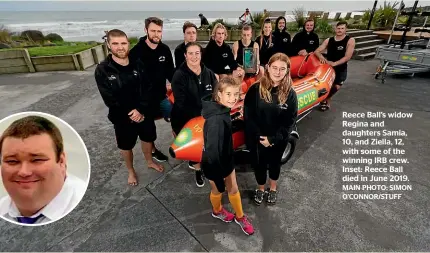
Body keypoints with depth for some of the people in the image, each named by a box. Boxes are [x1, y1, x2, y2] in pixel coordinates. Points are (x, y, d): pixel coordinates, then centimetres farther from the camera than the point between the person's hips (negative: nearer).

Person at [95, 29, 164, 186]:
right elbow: (110, 100, -15)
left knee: (147, 138, 20)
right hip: (122, 117, -2)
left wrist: (140, 110, -22)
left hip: (145, 113, 3)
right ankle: (131, 171, 42)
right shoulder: (102, 70, -12)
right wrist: (130, 114, -18)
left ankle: (150, 162, 48)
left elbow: (148, 90, -10)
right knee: (126, 145, 16)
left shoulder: (138, 64, -5)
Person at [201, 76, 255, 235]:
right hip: (214, 163, -7)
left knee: (234, 188, 23)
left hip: (226, 158, 8)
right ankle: (217, 211, 54)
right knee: (218, 190, 22)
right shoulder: (216, 120, -36)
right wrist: (219, 179, -20)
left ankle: (240, 217, 48)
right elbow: (212, 151, -31)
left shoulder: (222, 110, -7)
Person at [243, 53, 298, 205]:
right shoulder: (255, 89, -14)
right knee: (259, 164, 17)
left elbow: (290, 121, -10)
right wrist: (259, 137, -16)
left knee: (274, 163, 23)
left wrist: (273, 139, -16)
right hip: (257, 139, 0)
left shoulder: (290, 93, -11)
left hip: (278, 140, 1)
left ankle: (273, 189, 51)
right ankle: (260, 188, 47)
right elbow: (248, 115, -14)